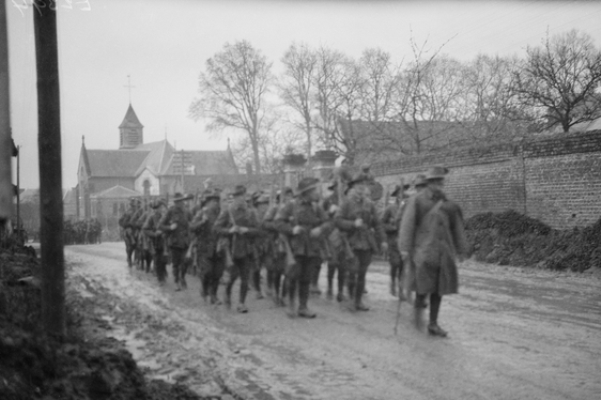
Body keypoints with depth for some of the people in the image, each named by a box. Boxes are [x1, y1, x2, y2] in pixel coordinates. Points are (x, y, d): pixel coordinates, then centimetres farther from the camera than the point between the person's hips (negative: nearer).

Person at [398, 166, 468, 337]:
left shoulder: (448, 204, 10)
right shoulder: (416, 201, -1)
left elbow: (456, 226, 17)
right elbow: (407, 225, -6)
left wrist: (461, 249, 18)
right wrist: (404, 249, -14)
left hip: (443, 251, 4)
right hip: (423, 250, -4)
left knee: (439, 288, 5)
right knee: (423, 286, -12)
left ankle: (433, 324, 15)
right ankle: (418, 307, 21)